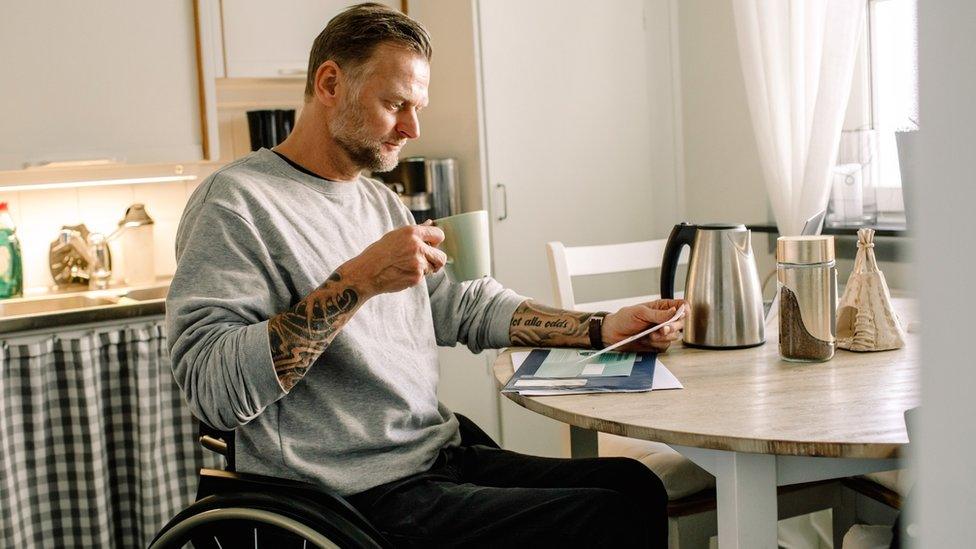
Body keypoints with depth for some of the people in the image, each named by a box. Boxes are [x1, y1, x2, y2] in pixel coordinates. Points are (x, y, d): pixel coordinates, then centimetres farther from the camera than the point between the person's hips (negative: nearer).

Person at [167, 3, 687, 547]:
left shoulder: (383, 202, 18)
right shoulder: (236, 201, -10)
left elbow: (462, 307, 18)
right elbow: (212, 389, -20)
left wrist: (602, 329, 8)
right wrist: (358, 282, -25)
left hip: (444, 457, 9)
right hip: (360, 497, -8)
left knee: (636, 485, -2)